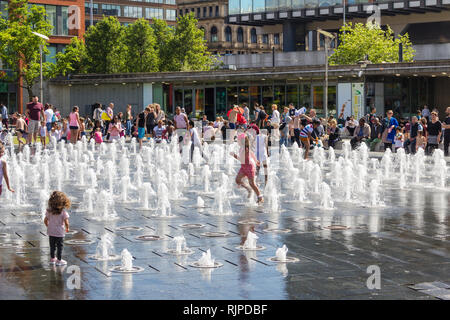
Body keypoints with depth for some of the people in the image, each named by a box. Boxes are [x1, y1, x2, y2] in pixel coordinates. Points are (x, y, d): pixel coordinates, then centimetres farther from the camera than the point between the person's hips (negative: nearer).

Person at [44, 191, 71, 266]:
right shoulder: (63, 212, -17)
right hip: (60, 233, -4)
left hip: (51, 232, 4)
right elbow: (66, 222, -19)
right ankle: (59, 260, 17)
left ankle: (52, 259, 31)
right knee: (60, 247, 10)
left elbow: (45, 221, -1)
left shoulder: (49, 211, -6)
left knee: (52, 246, 18)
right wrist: (67, 228, 1)